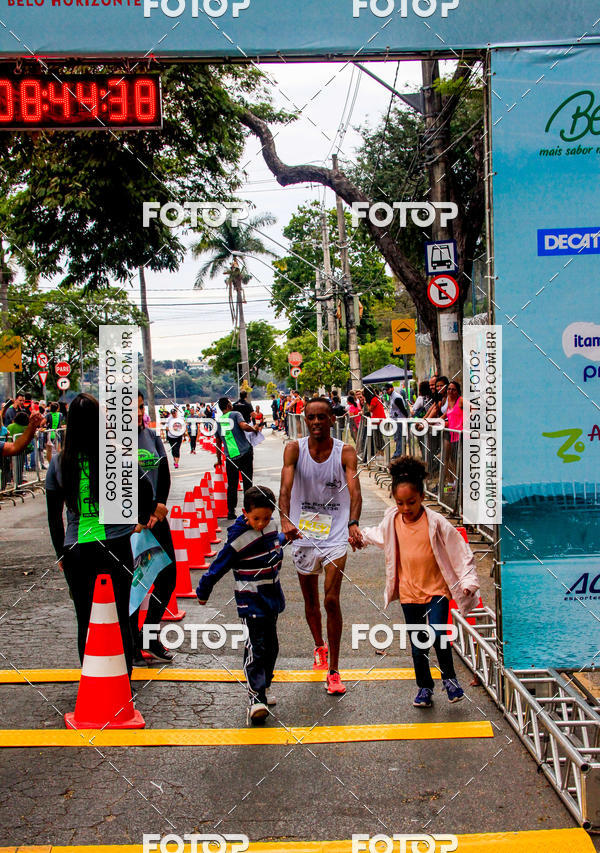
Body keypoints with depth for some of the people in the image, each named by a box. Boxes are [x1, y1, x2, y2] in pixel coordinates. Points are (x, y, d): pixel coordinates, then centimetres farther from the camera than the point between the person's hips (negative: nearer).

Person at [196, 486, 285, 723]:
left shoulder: (270, 527, 0)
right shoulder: (239, 539, -19)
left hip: (272, 599, 7)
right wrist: (203, 592, -3)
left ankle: (264, 685, 31)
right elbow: (218, 567, -11)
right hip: (251, 603, -7)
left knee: (271, 646, 15)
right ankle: (256, 697, -11)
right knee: (255, 649, -12)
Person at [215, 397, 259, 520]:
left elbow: (218, 443, 18)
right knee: (247, 483, 5)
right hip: (245, 453, -3)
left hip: (230, 457, 3)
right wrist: (254, 429, -1)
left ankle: (231, 511, 7)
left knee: (231, 485, 9)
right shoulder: (235, 414, 0)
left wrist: (219, 460, 27)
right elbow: (244, 426, -20)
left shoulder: (218, 421, 12)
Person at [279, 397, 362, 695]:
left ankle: (334, 672, 1)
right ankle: (319, 647, 44)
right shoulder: (294, 449, -7)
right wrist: (285, 520, -38)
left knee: (331, 600, -9)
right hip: (302, 535, 2)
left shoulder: (345, 452, -8)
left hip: (335, 535, -2)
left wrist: (353, 523, -39)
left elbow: (354, 491, -20)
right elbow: (285, 488, -20)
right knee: (311, 600, 16)